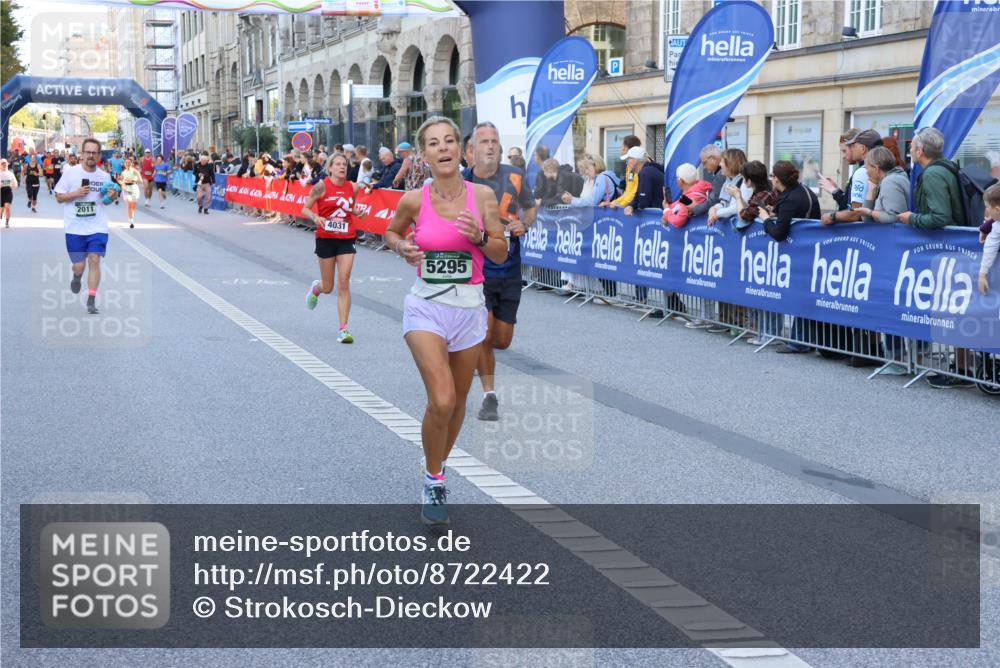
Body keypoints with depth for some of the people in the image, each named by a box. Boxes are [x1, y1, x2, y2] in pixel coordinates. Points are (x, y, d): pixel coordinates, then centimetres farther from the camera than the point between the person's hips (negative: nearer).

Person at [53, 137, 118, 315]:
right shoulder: (70, 173, -3)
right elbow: (59, 197, 0)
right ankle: (77, 278, 40)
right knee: (79, 265, 2)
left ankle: (91, 300, -2)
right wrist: (76, 193, -17)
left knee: (94, 261, -10)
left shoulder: (105, 176, 4)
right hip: (74, 228, -1)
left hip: (98, 227, 1)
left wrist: (113, 196, -6)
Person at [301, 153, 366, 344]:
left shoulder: (353, 187, 4)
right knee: (328, 287, 8)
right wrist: (315, 218, -24)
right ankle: (316, 288, 46)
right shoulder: (322, 186, -7)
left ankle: (343, 329, -3)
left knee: (344, 285, -7)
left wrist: (357, 212, 0)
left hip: (346, 240, 2)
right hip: (325, 239, -2)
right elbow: (305, 208, -4)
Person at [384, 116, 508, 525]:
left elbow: (501, 254, 2)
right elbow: (392, 232, 15)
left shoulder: (482, 195, -4)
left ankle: (438, 466, 39)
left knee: (458, 402, 13)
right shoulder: (414, 200, -5)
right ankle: (433, 482, 3)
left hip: (469, 307, 2)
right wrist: (403, 249, -6)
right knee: (442, 400, -18)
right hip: (427, 306, -2)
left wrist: (479, 236, -18)